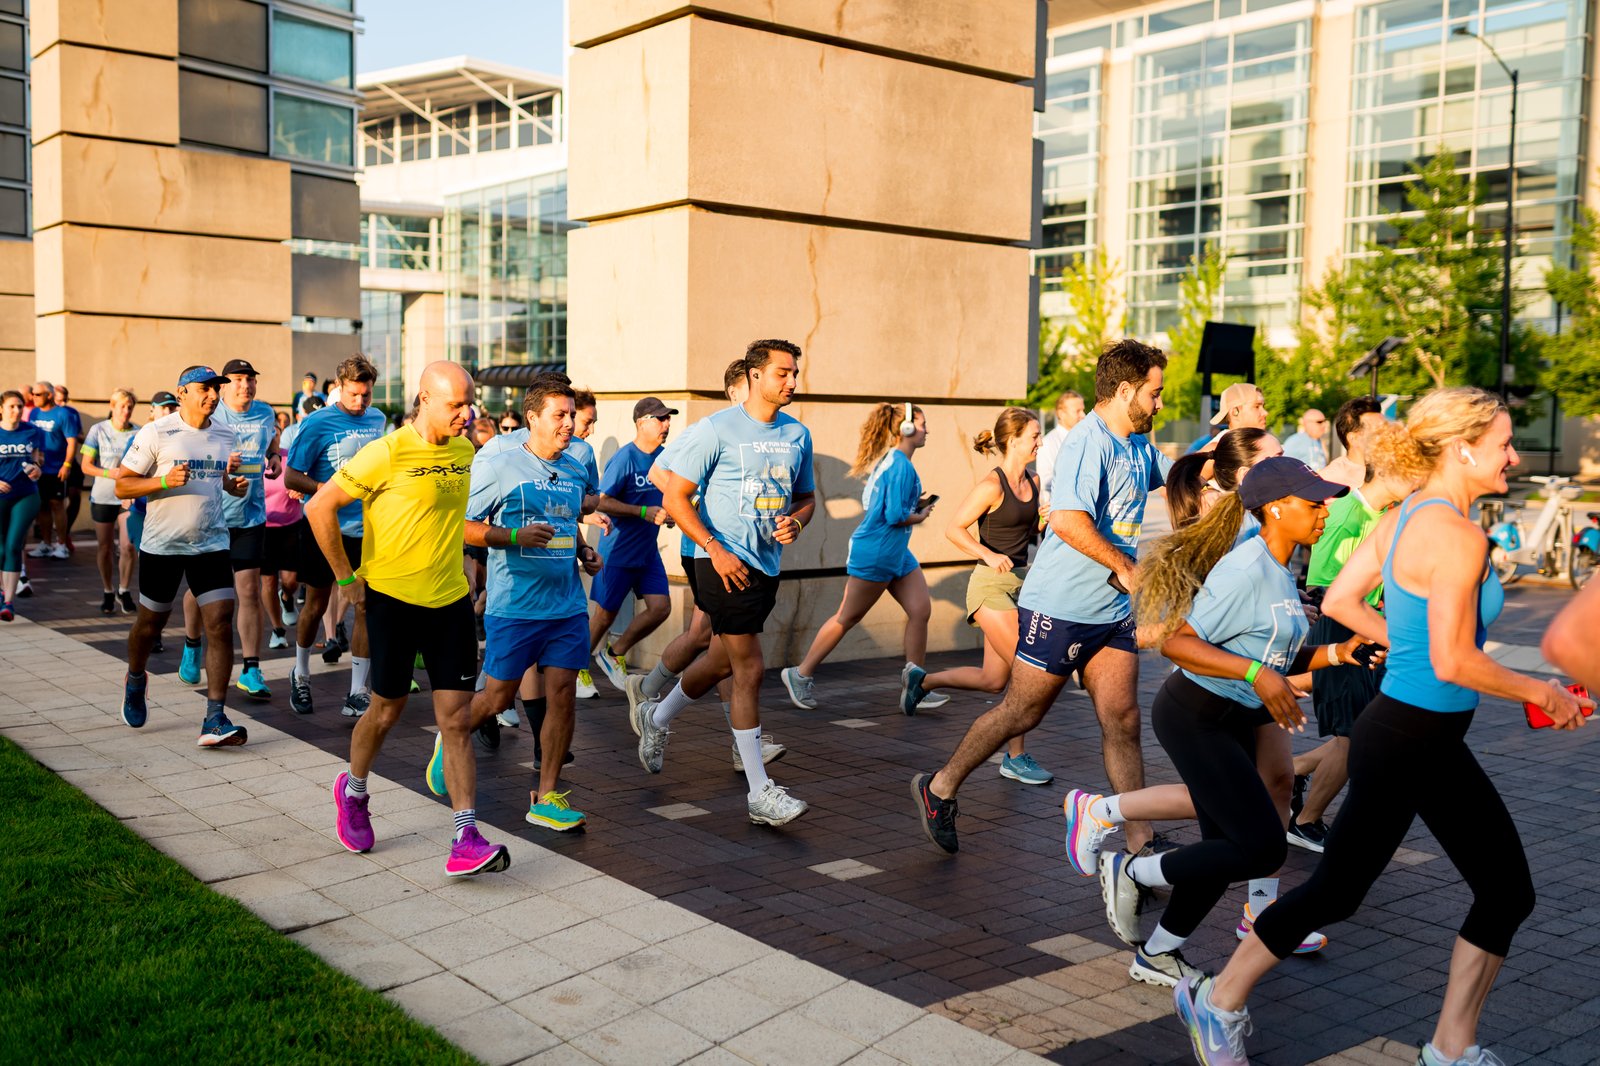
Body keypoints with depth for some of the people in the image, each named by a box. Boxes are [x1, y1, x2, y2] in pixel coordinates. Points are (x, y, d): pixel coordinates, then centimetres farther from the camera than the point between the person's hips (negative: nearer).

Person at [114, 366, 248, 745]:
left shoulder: (225, 434, 7)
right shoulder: (156, 433, -7)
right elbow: (122, 485, -7)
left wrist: (235, 484, 0)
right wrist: (164, 480, -23)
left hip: (211, 544, 3)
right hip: (162, 544, -3)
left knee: (220, 625, -10)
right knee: (150, 622, 13)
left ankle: (214, 720, -10)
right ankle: (135, 680, 46)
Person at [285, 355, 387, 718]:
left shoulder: (377, 419, 6)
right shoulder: (317, 423, -10)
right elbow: (291, 477, -11)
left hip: (366, 531, 3)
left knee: (366, 607, -2)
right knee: (316, 606, 10)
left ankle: (357, 693, 5)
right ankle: (300, 675, 34)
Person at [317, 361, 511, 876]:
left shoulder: (464, 451, 5)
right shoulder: (387, 453, -15)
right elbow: (319, 507, -13)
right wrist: (347, 578, -10)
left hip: (450, 601, 5)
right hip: (392, 597, -4)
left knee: (456, 720, -2)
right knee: (388, 709, 10)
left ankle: (466, 839, -3)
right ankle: (353, 790, 40)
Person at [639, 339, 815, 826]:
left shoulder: (798, 434, 9)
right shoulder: (717, 429, -9)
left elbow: (806, 496, 20)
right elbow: (674, 496, -9)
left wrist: (795, 520, -3)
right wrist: (715, 549, -16)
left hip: (767, 565, 7)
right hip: (724, 563, -7)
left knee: (721, 663, 19)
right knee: (749, 670, -8)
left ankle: (656, 719, 46)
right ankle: (760, 793, -2)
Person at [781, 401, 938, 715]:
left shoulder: (888, 460, 12)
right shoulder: (901, 466, -18)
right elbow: (896, 516, -23)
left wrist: (916, 505, 11)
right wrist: (920, 516, -4)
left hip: (896, 553, 10)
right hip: (875, 553, -10)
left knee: (921, 609, 0)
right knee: (847, 618, 1)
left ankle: (913, 681, 4)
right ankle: (801, 675, 13)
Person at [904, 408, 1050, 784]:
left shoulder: (1034, 481, 9)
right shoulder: (991, 485, -14)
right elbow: (954, 528, -14)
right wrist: (989, 555, -25)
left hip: (1020, 581, 8)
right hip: (991, 586, -8)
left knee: (992, 680, 13)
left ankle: (923, 681, 37)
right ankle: (1016, 758, 2)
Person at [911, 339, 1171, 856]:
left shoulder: (1139, 448, 13)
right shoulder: (1087, 442, -18)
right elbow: (1068, 521, -31)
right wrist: (1125, 567, -22)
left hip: (1113, 611, 8)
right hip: (1061, 606, -8)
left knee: (1122, 720, 3)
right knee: (1022, 712, 4)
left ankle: (1139, 840, 6)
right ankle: (939, 787, 22)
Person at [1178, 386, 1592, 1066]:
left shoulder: (1402, 517, 5)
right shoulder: (1458, 536, -22)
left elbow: (1338, 600, 10)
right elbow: (1453, 664, -24)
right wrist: (1541, 693, -11)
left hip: (1436, 744, 10)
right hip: (1407, 739, -10)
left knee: (1508, 892, 14)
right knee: (1337, 891, 6)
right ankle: (1220, 1001, 23)